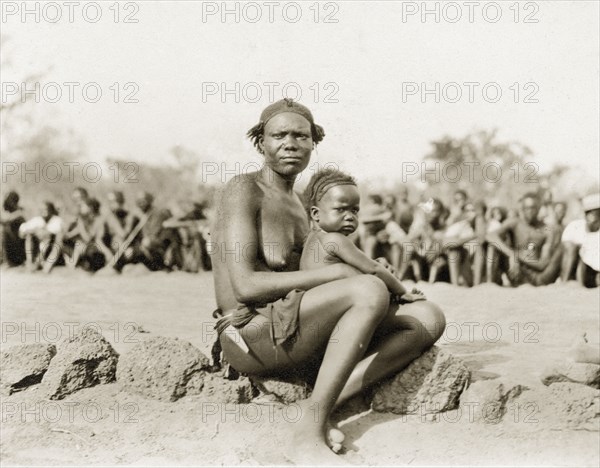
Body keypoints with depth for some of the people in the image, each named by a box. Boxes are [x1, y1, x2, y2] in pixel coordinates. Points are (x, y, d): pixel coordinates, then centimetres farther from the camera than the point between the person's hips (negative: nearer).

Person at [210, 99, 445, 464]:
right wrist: (337, 273, -15)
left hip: (300, 338, 8)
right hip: (252, 334, -8)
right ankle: (308, 434, -29)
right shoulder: (244, 191, -4)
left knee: (428, 318, -5)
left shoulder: (298, 202, 22)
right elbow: (245, 285, -15)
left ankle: (322, 404, -21)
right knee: (371, 291, -30)